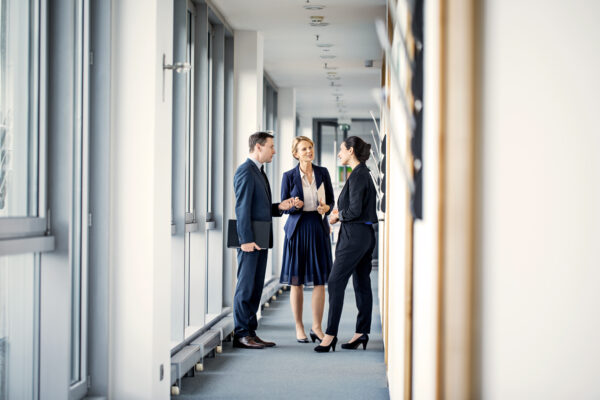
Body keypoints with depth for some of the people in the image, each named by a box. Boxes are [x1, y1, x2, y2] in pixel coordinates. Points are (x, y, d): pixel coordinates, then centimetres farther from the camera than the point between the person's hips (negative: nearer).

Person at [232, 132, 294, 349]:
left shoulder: (259, 172, 20)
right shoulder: (246, 171, -11)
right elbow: (242, 207, -17)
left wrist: (279, 207, 5)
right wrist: (246, 239, -21)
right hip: (250, 240, -10)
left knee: (256, 287, 11)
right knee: (245, 287, -5)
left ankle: (251, 333, 16)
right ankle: (241, 335, -1)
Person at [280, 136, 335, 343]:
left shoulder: (322, 173, 6)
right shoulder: (289, 176, -1)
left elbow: (331, 200, 12)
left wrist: (326, 208, -10)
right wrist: (295, 205, -19)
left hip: (318, 228, 2)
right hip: (298, 228, -2)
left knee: (320, 280, 0)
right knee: (296, 281, 2)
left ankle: (316, 328, 9)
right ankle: (299, 328, 12)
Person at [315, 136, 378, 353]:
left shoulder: (357, 175, -14)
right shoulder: (364, 173, 15)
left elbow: (355, 210, -20)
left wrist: (338, 215, -4)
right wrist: (340, 212, 12)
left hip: (354, 235, -10)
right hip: (365, 235, 10)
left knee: (335, 282, -9)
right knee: (362, 284, 10)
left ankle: (330, 334, -10)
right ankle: (362, 333, 13)